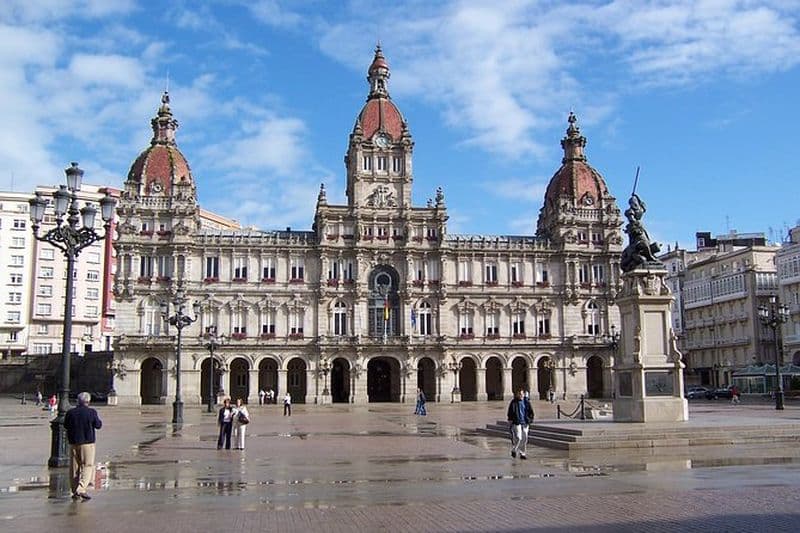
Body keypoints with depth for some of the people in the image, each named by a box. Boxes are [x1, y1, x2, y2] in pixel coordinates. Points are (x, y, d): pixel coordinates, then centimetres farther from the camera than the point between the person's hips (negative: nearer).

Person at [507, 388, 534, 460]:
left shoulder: (526, 402, 8)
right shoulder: (514, 402, -2)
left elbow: (531, 411, 13)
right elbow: (510, 412, -2)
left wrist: (530, 419, 3)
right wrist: (510, 420, -8)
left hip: (525, 423, 4)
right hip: (517, 423, -4)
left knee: (524, 439, 6)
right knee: (518, 438, -11)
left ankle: (522, 454, 17)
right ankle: (514, 450, 13)